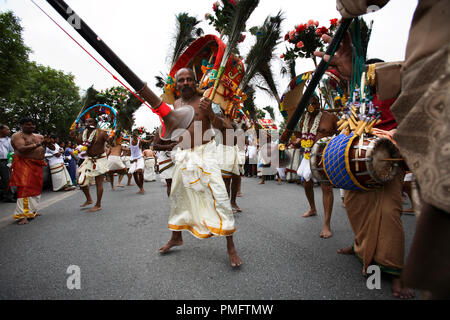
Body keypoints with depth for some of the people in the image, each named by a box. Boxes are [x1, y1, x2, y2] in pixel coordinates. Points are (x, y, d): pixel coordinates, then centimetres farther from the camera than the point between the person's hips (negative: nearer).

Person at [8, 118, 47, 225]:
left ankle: (32, 211, 19)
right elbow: (21, 149, -17)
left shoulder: (39, 136, 18)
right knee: (25, 189, -12)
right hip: (24, 165, -6)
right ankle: (22, 215, -11)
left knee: (36, 188, 9)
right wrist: (36, 145, -18)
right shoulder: (17, 136, -1)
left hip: (38, 165, 7)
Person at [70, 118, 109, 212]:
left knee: (99, 182, -1)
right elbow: (80, 142, 19)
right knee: (81, 181, 9)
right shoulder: (85, 132, 4)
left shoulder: (101, 133, -14)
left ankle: (98, 205, 12)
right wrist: (74, 137, 1)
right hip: (89, 159, 7)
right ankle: (89, 199, 31)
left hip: (100, 159, -7)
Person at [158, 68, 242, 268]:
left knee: (218, 196, -14)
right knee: (178, 196, 14)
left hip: (204, 153, -6)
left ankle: (230, 247, -4)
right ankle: (176, 238, 35)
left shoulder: (204, 101, -4)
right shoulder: (176, 104, 12)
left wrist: (210, 112, -29)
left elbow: (219, 128, -12)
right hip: (183, 155, 6)